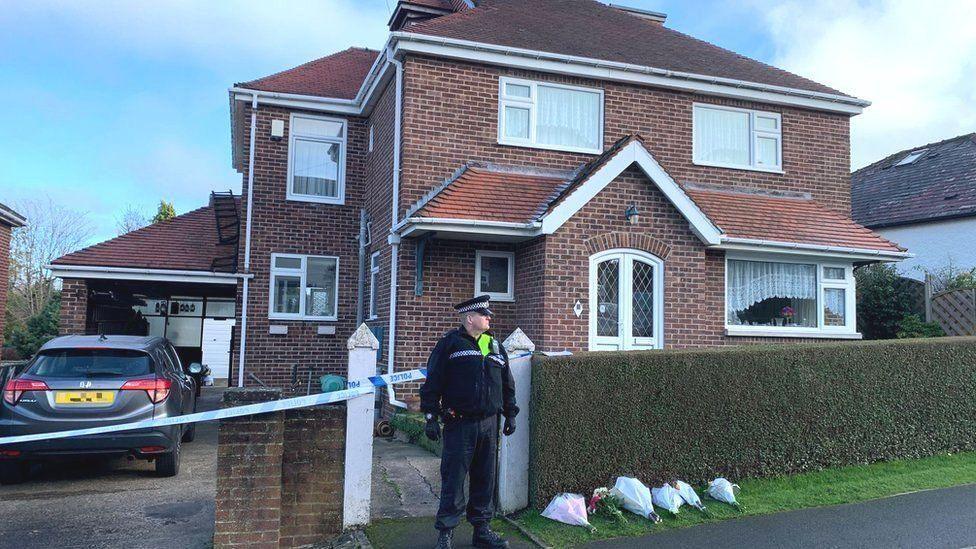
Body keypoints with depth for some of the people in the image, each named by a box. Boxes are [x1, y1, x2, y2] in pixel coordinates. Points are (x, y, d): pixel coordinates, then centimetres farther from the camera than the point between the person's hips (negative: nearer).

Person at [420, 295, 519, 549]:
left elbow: (507, 384, 21)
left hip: (489, 424, 5)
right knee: (453, 480, -1)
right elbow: (432, 382, -5)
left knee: (485, 480, 11)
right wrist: (431, 417, -9)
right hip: (459, 424, -5)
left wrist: (510, 414, 18)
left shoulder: (495, 346, 14)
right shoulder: (450, 344, -3)